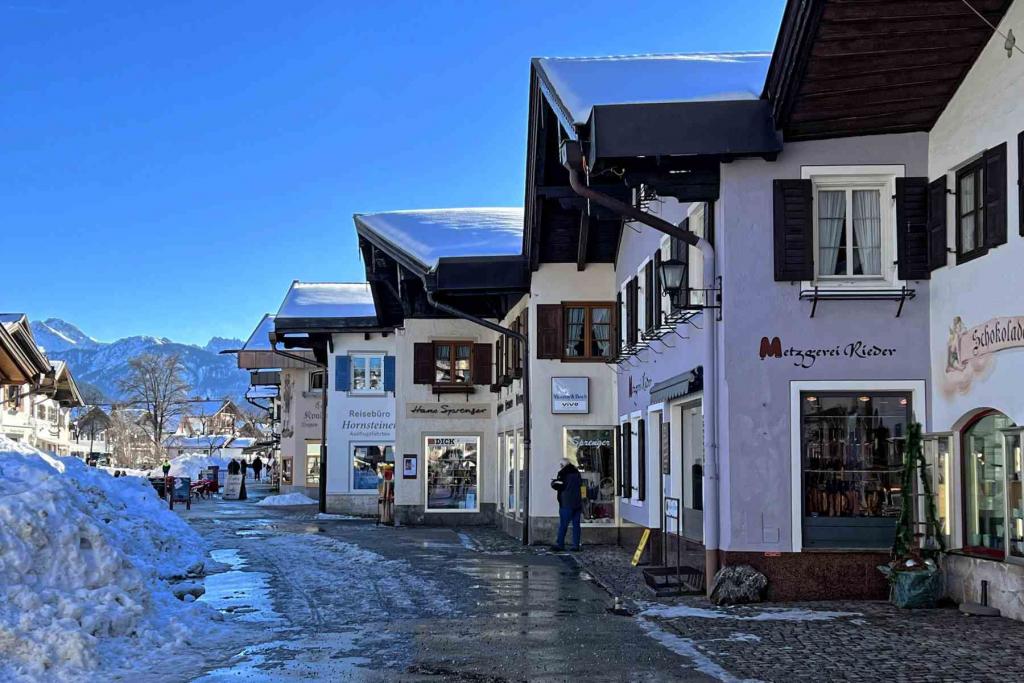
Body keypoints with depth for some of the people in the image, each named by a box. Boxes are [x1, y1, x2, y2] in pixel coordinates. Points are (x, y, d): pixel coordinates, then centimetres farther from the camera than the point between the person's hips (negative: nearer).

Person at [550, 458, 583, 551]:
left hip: (566, 503, -5)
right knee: (576, 524, 5)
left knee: (563, 524, -3)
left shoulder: (563, 474, -7)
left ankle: (560, 544, -5)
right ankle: (576, 545, 3)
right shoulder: (577, 473, 10)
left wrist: (553, 481, 10)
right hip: (577, 503, 5)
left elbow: (555, 485, -9)